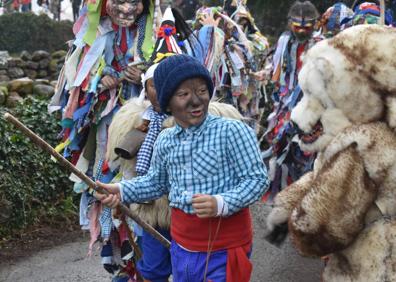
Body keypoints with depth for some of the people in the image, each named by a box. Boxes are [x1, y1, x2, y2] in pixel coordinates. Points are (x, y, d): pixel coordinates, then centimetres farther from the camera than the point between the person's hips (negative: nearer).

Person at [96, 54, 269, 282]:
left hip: (225, 249, -6)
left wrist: (220, 203, -29)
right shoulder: (165, 141, 2)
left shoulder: (233, 131, -16)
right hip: (182, 247, 6)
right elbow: (156, 183, 16)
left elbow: (258, 180, -15)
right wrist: (122, 191, 0)